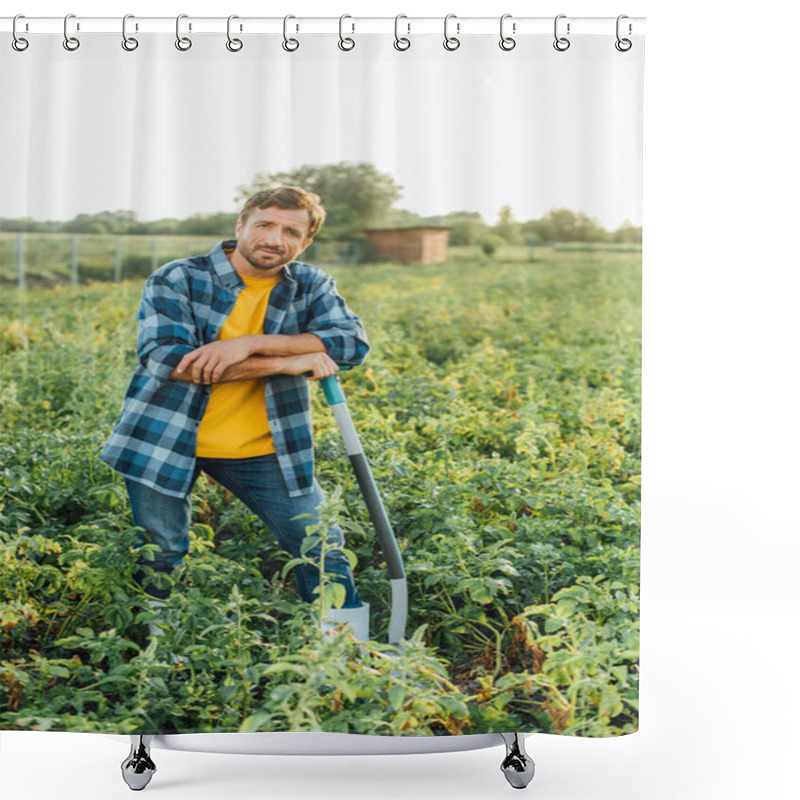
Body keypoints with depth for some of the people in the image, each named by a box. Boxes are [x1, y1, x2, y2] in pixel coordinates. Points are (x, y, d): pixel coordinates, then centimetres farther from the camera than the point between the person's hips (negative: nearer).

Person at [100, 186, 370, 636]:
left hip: (262, 446, 2)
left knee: (322, 545, 4)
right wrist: (287, 363, -23)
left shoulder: (310, 287, 3)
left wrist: (252, 343, -26)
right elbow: (165, 358, -22)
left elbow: (353, 341, -14)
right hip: (167, 437, -2)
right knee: (158, 557, 7)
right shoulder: (177, 279, -7)